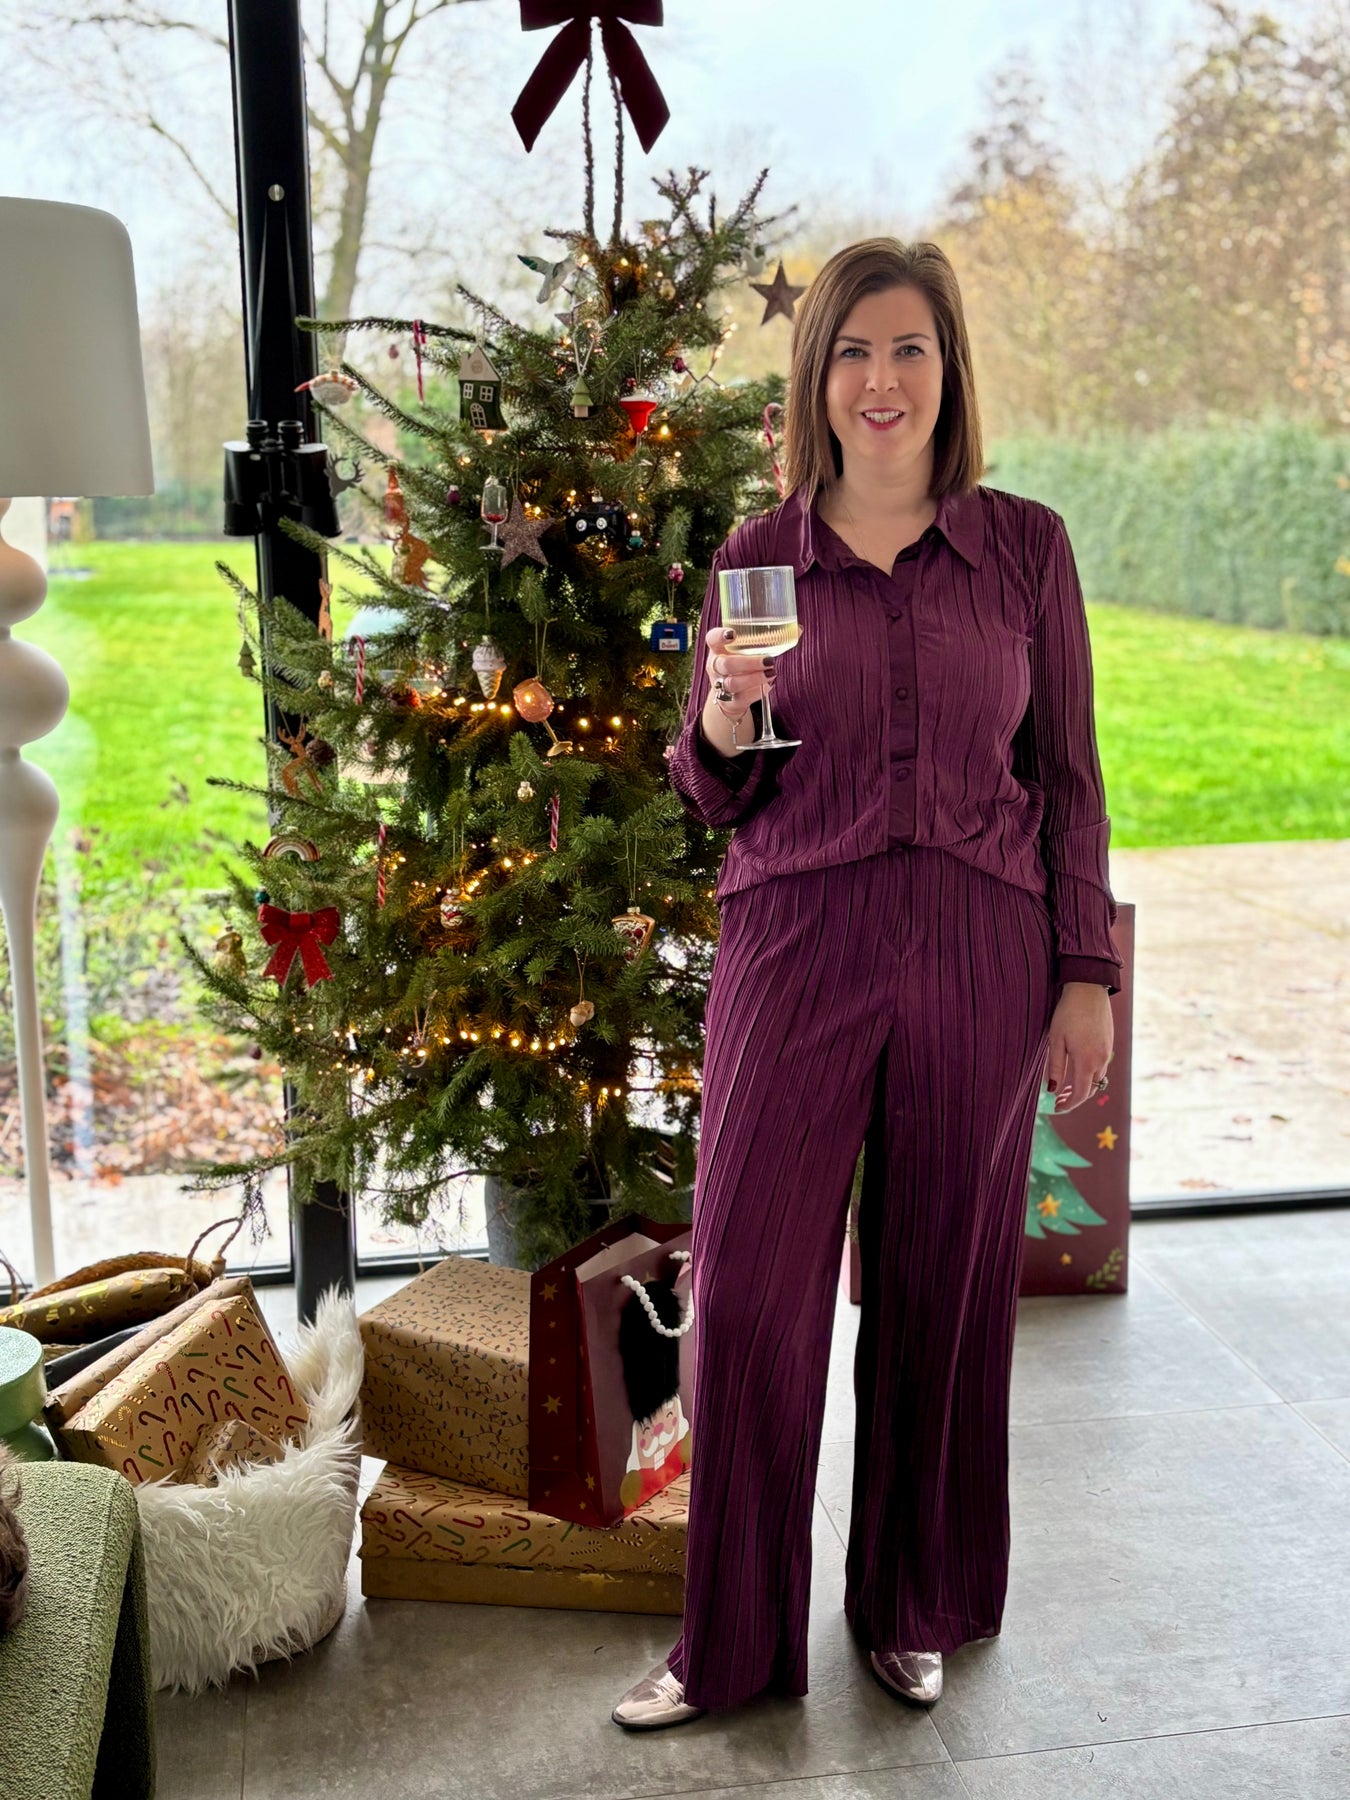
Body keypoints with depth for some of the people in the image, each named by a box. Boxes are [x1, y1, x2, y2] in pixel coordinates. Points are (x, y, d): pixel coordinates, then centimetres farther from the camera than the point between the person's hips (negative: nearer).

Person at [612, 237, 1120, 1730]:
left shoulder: (1025, 545, 5)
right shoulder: (758, 555, 5)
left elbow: (1065, 773, 7)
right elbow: (719, 795, 9)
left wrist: (1087, 974, 3)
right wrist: (723, 718, -14)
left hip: (979, 949, 0)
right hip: (796, 940, 0)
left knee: (943, 1284, 9)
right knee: (746, 1283, -1)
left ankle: (914, 1606, 31)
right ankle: (734, 1635, 19)